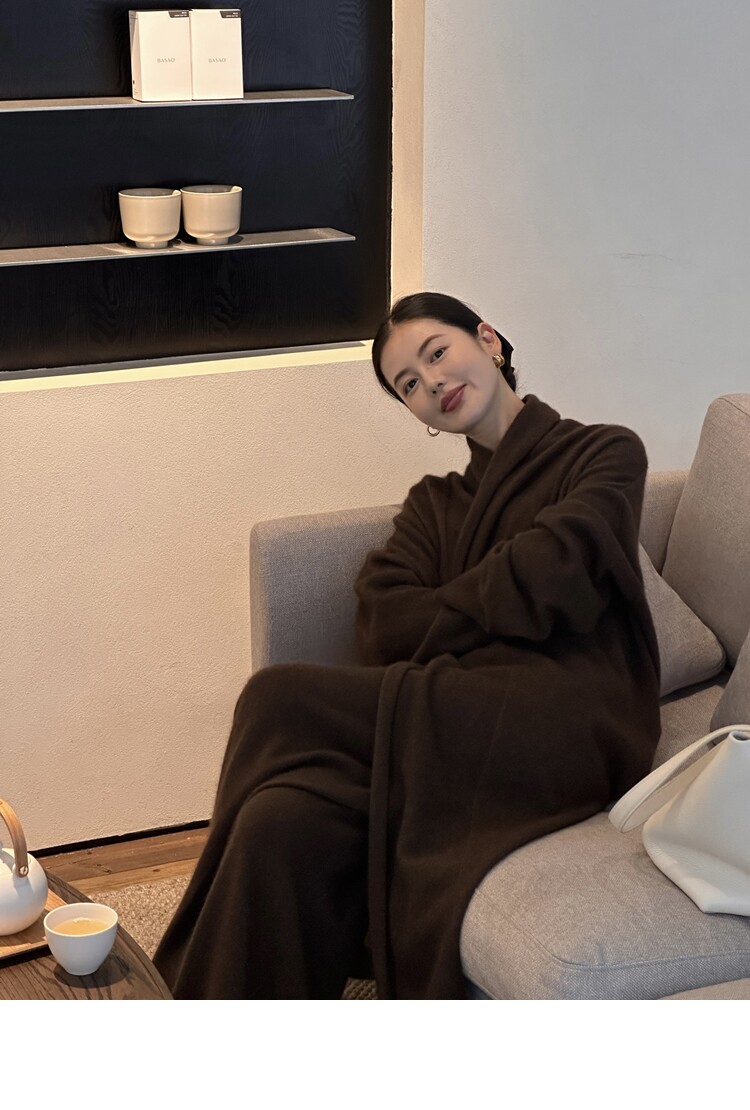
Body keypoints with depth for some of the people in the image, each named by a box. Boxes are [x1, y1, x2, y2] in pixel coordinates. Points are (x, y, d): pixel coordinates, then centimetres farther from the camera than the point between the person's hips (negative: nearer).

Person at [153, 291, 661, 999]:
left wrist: (439, 618, 6)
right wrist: (505, 609, -3)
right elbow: (383, 627, 9)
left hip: (563, 728, -4)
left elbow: (551, 573, -5)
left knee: (282, 699, -23)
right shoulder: (433, 503, 29)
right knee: (280, 828, -28)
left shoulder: (606, 454, 16)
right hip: (457, 722, 5)